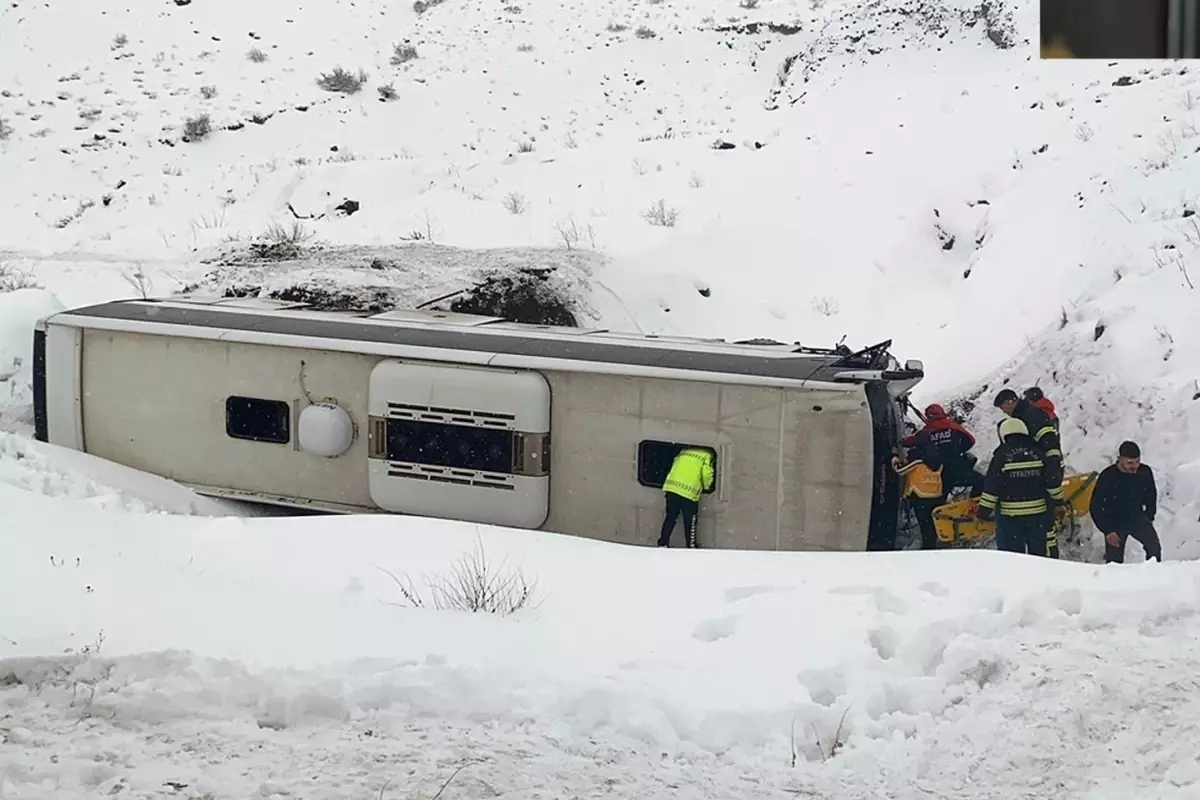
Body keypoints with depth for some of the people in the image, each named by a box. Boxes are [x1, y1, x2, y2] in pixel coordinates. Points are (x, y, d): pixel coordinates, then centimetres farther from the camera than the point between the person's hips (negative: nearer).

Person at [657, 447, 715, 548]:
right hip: (689, 493, -5)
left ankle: (663, 543, 19)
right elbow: (707, 474, -7)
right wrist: (706, 487, 13)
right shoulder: (707, 456, 5)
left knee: (670, 517, 16)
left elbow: (674, 467, 22)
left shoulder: (683, 452, 21)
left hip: (671, 488, 5)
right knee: (690, 521, 10)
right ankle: (691, 546, 18)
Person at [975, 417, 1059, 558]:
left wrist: (984, 511, 1)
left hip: (1010, 516, -3)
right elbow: (1050, 484, 4)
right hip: (1038, 514, 3)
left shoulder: (1001, 455, -8)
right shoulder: (1038, 453, 1)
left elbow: (991, 486, -8)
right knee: (1038, 552, 14)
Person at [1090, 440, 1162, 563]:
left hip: (1137, 518, 2)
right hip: (1115, 522, -2)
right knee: (1114, 561, -2)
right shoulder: (1107, 476, -23)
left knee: (1154, 547, -18)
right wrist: (1108, 531, -13)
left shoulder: (1145, 472, -14)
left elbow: (1151, 495, 10)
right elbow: (1096, 507, -12)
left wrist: (1149, 517, 5)